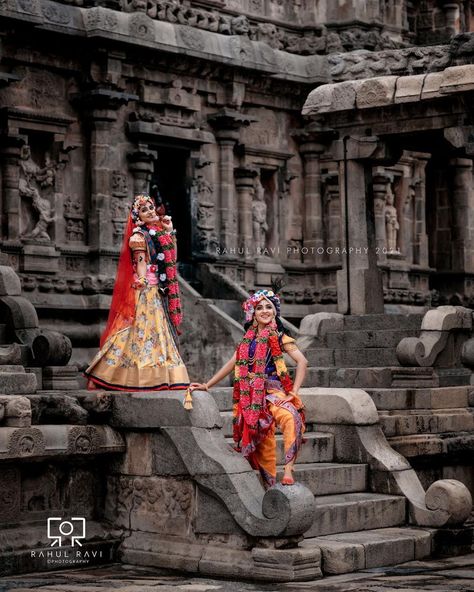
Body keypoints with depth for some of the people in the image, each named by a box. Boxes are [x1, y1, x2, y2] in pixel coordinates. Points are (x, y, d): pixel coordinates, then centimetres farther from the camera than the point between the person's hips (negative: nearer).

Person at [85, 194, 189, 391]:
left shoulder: (158, 233, 16)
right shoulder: (139, 236, -5)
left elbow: (171, 260, 16)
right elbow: (140, 264, -11)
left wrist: (170, 233, 14)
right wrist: (142, 284, -18)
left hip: (160, 291, 8)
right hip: (146, 290, -8)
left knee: (160, 329, 6)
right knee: (144, 327, -11)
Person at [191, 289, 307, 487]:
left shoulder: (279, 337, 3)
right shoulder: (249, 339, 15)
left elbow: (302, 362, -6)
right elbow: (232, 364, 20)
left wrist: (293, 392, -13)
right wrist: (207, 385, 16)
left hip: (275, 393, -4)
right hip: (252, 398, 5)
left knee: (290, 418, -35)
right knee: (262, 445, 2)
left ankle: (288, 469, -35)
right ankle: (270, 486, 10)